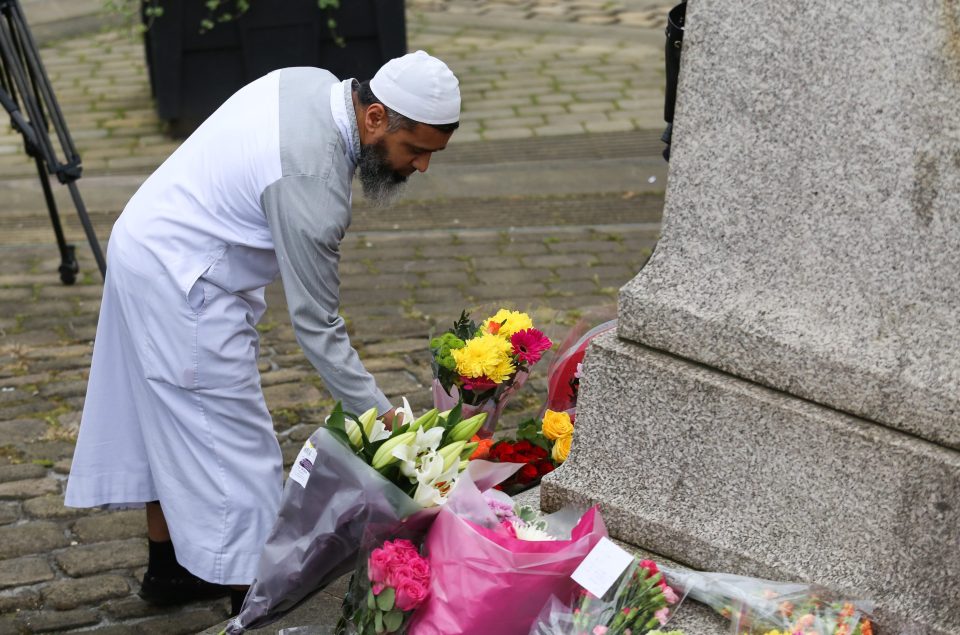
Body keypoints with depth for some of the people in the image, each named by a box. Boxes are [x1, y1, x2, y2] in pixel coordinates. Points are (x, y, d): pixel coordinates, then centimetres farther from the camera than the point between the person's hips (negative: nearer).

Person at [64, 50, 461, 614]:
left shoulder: (316, 84, -4)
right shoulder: (313, 186, -31)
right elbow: (317, 327, -24)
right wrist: (383, 418, -17)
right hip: (181, 286, -10)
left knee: (168, 419, 19)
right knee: (232, 439, -2)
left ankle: (169, 568, 33)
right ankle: (253, 588, 10)